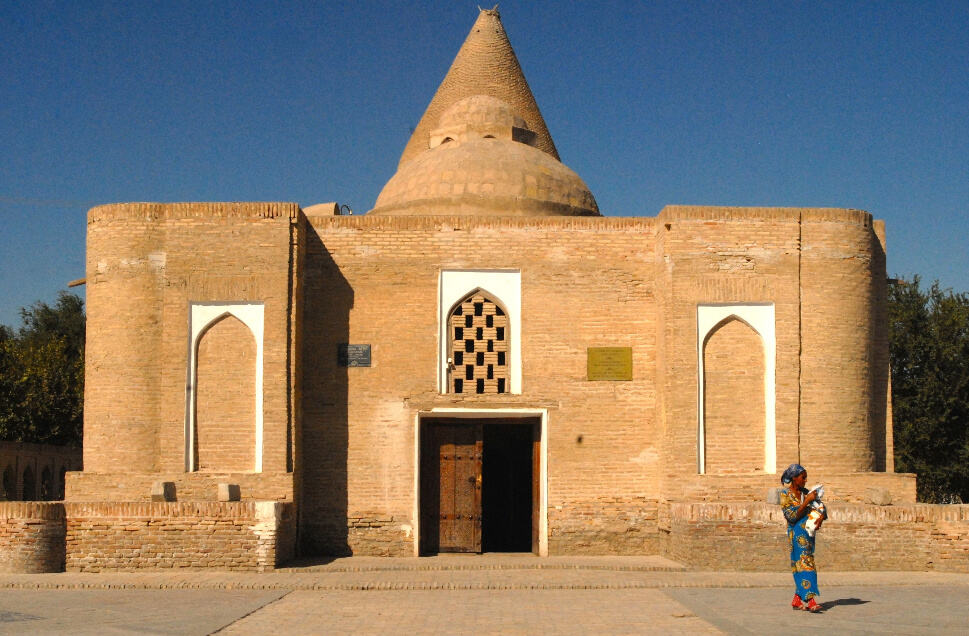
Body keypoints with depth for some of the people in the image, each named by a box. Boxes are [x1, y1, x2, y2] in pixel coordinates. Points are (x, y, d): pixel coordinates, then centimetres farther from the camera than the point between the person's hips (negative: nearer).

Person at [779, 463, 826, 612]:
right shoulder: (785, 494, -4)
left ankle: (797, 600, 13)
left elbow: (821, 508, 11)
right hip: (797, 533, -6)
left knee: (801, 565, 7)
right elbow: (792, 516, -13)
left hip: (809, 533, 6)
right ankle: (810, 600, -19)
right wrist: (806, 501, -16)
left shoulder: (806, 493, 11)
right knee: (805, 563, -13)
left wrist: (821, 518, -11)